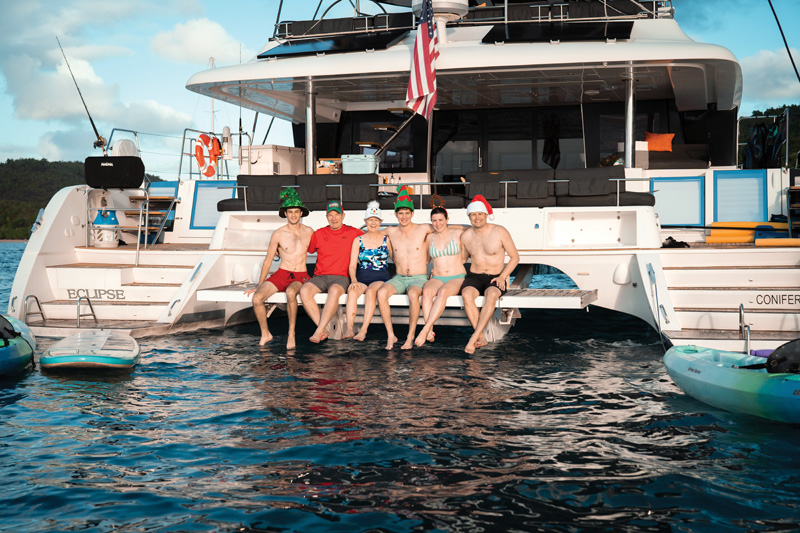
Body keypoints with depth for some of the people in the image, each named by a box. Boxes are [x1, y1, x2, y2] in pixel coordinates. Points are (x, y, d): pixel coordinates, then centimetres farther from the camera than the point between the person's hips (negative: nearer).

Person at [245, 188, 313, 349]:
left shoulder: (309, 232, 5)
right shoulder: (278, 234, 0)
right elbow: (268, 261, 6)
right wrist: (259, 285, 6)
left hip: (301, 276, -1)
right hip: (281, 275, 1)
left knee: (291, 292, -38)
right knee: (257, 298, -24)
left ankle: (291, 334, -25)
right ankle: (265, 334, -1)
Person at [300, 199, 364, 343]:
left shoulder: (352, 233, 9)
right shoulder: (319, 234, 14)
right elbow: (306, 249, 26)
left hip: (341, 278, -2)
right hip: (320, 277, 3)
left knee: (334, 291, -39)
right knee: (304, 291, -31)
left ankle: (319, 331, -33)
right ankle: (324, 330, -26)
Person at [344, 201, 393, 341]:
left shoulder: (386, 239, 8)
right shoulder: (358, 240, 10)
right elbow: (352, 265, 7)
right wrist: (354, 280, -12)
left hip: (380, 278, -1)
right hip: (361, 277, 2)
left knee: (371, 292, -35)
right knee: (352, 292, -32)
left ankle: (363, 330, -41)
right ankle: (349, 329, -40)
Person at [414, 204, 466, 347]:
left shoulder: (458, 233, 4)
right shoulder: (429, 238, 13)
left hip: (457, 278, -2)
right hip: (437, 279, 3)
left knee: (443, 292, -36)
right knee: (426, 291, -33)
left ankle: (425, 330, -39)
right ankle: (430, 331, -41)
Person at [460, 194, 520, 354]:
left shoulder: (500, 232, -5)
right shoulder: (466, 236, 6)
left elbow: (515, 257, 1)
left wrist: (502, 277, -12)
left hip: (496, 278, -2)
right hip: (474, 277, 2)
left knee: (491, 295, -38)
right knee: (467, 294, -34)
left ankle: (473, 338, -39)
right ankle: (481, 338, -31)